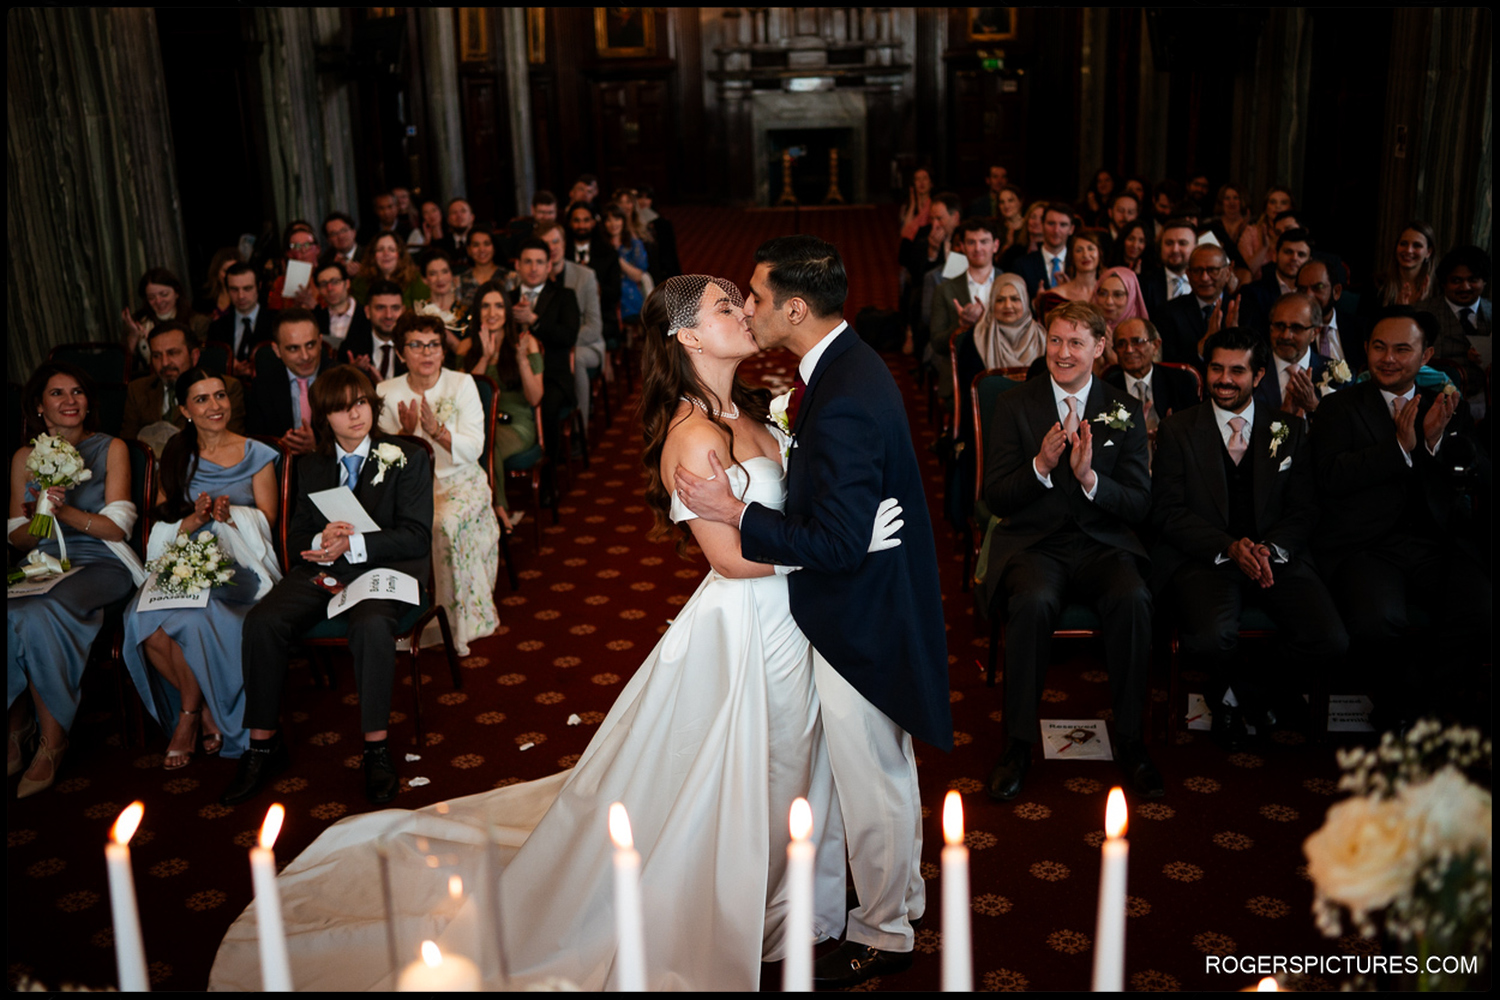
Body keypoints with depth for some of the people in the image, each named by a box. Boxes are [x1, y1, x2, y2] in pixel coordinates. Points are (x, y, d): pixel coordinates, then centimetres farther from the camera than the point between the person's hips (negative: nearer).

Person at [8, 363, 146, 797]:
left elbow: (117, 528, -2)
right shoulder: (25, 457, 15)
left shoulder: (111, 449, 5)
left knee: (39, 615, -34)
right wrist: (38, 516, -9)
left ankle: (51, 739, -21)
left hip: (102, 566, -3)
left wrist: (66, 511, -16)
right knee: (12, 616, -31)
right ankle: (18, 731, -14)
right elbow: (17, 538, 13)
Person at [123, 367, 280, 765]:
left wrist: (231, 515, -15)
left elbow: (267, 519, 5)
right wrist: (194, 520, -11)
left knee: (194, 619, -33)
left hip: (239, 563, -3)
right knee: (147, 620, -29)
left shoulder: (256, 455, 8)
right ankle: (206, 709, -8)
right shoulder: (176, 456, 15)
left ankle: (191, 712, -7)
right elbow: (162, 522, 10)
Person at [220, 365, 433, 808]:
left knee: (371, 625, -37)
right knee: (261, 621, -23)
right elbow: (295, 538, 14)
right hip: (320, 569, 4)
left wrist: (352, 544, -18)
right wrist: (321, 541, -11)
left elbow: (416, 537, -5)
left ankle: (377, 748, -26)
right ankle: (263, 745, -11)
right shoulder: (310, 467, 17)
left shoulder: (408, 459, 4)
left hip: (383, 568, -4)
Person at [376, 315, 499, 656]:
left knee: (445, 522, -34)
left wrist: (437, 430, -24)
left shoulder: (462, 384, -1)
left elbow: (473, 449, -8)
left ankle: (457, 621, -21)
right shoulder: (386, 392, 4)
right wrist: (405, 432, -17)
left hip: (459, 481, -2)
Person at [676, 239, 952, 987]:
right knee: (887, 770, 26)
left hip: (859, 621, -10)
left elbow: (836, 544, -28)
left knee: (871, 782, 9)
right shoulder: (848, 364, 2)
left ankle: (882, 935, 29)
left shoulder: (842, 404, -30)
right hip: (874, 600, 10)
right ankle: (900, 892, 46)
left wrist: (734, 512, -23)